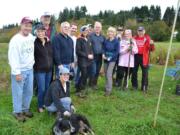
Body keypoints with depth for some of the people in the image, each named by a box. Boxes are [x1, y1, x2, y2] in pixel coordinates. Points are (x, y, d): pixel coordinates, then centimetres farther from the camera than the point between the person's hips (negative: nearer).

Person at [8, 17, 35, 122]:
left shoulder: (32, 37, 4)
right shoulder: (15, 39, -15)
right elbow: (13, 57, -16)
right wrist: (17, 73, -17)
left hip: (30, 69, 6)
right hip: (20, 71, -6)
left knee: (29, 91, 15)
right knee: (18, 93, 4)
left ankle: (26, 109, 32)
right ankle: (17, 112, 21)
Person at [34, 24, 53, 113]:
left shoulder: (48, 42, 5)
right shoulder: (34, 43, -13)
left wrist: (51, 65, 11)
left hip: (49, 69, 6)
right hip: (39, 70, -5)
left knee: (47, 88, 15)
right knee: (41, 89, -1)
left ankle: (45, 103, 33)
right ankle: (40, 106, 20)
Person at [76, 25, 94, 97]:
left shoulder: (88, 40, 13)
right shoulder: (79, 40, -7)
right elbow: (78, 51, -12)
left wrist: (91, 55, 0)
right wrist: (87, 55, -15)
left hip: (88, 61, 6)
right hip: (82, 61, -6)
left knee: (86, 75, 7)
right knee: (84, 75, -9)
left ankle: (82, 89, 20)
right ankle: (78, 90, 5)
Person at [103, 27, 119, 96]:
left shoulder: (116, 41, -9)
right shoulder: (106, 41, 2)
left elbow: (117, 51, -10)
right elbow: (103, 48, 7)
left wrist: (110, 57, -18)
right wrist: (103, 54, -12)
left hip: (112, 59, -4)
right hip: (105, 59, 5)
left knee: (109, 74, -11)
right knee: (106, 74, 11)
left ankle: (108, 90, -4)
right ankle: (107, 86, 28)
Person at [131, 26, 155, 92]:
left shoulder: (147, 38, -2)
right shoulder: (135, 38, 5)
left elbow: (152, 49, -6)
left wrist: (152, 44, -25)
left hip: (144, 57, -2)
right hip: (136, 56, 3)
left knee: (145, 72, 2)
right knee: (134, 71, 9)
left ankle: (144, 87, 12)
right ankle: (134, 86, 24)